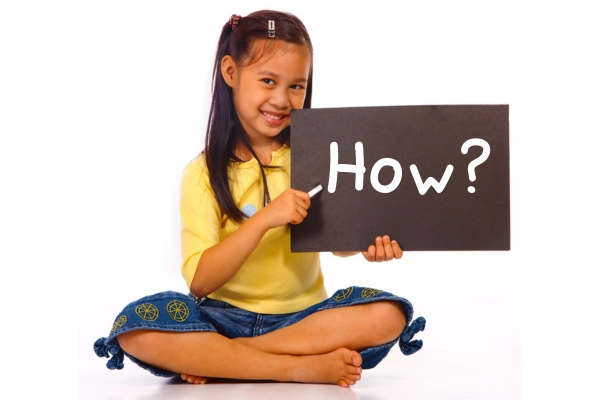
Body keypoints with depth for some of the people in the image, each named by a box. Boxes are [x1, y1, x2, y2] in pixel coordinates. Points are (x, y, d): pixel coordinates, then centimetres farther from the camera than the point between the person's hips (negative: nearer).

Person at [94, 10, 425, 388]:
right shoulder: (204, 173, -3)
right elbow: (199, 282, -12)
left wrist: (367, 243, -22)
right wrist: (265, 219, -23)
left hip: (302, 315, 2)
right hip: (226, 315, -2)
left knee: (388, 314, -26)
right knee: (135, 328, -28)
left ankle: (216, 358, -20)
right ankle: (306, 367, -25)